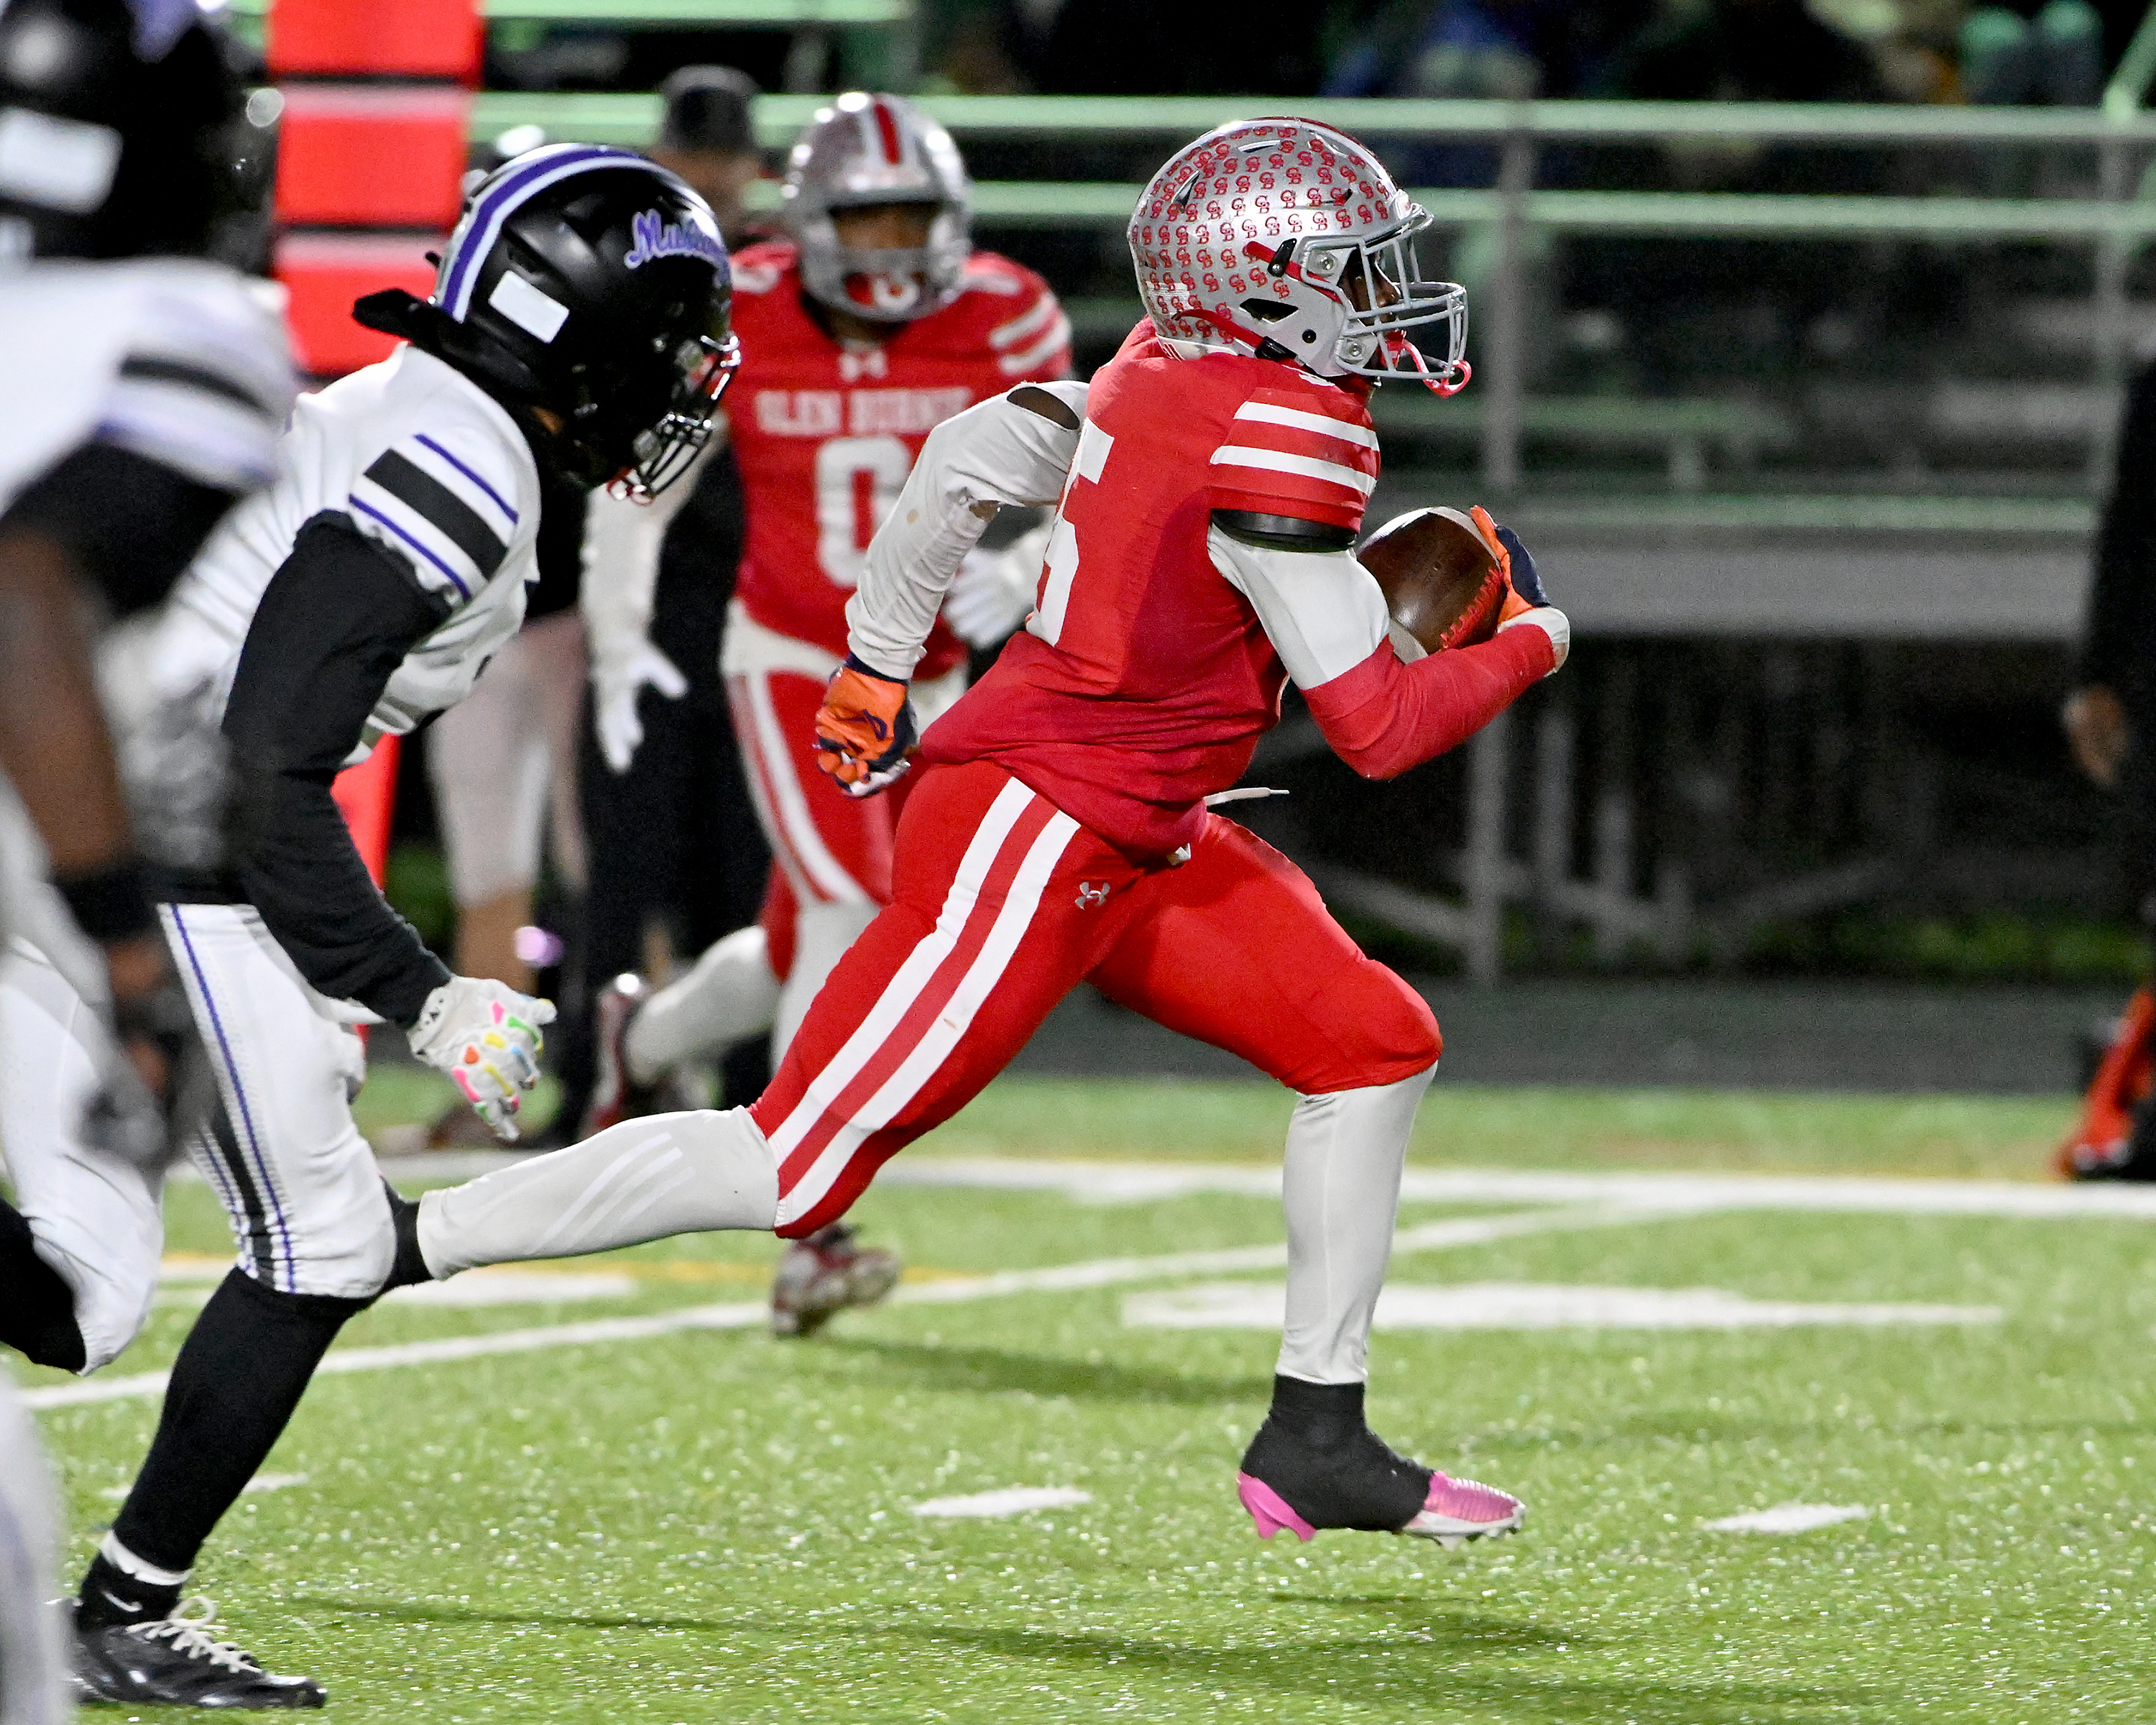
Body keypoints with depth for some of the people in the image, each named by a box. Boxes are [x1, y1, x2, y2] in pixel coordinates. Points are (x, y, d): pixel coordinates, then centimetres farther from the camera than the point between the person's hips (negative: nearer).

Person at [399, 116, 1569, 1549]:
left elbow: (966, 461, 17)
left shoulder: (1166, 374, 6)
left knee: (1377, 1050, 9)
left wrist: (878, 667, 27)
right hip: (1027, 843, -10)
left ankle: (1318, 1442, 14)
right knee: (790, 1173, -7)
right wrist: (1530, 645, 1)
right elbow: (1380, 728, -17)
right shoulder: (1283, 438, -21)